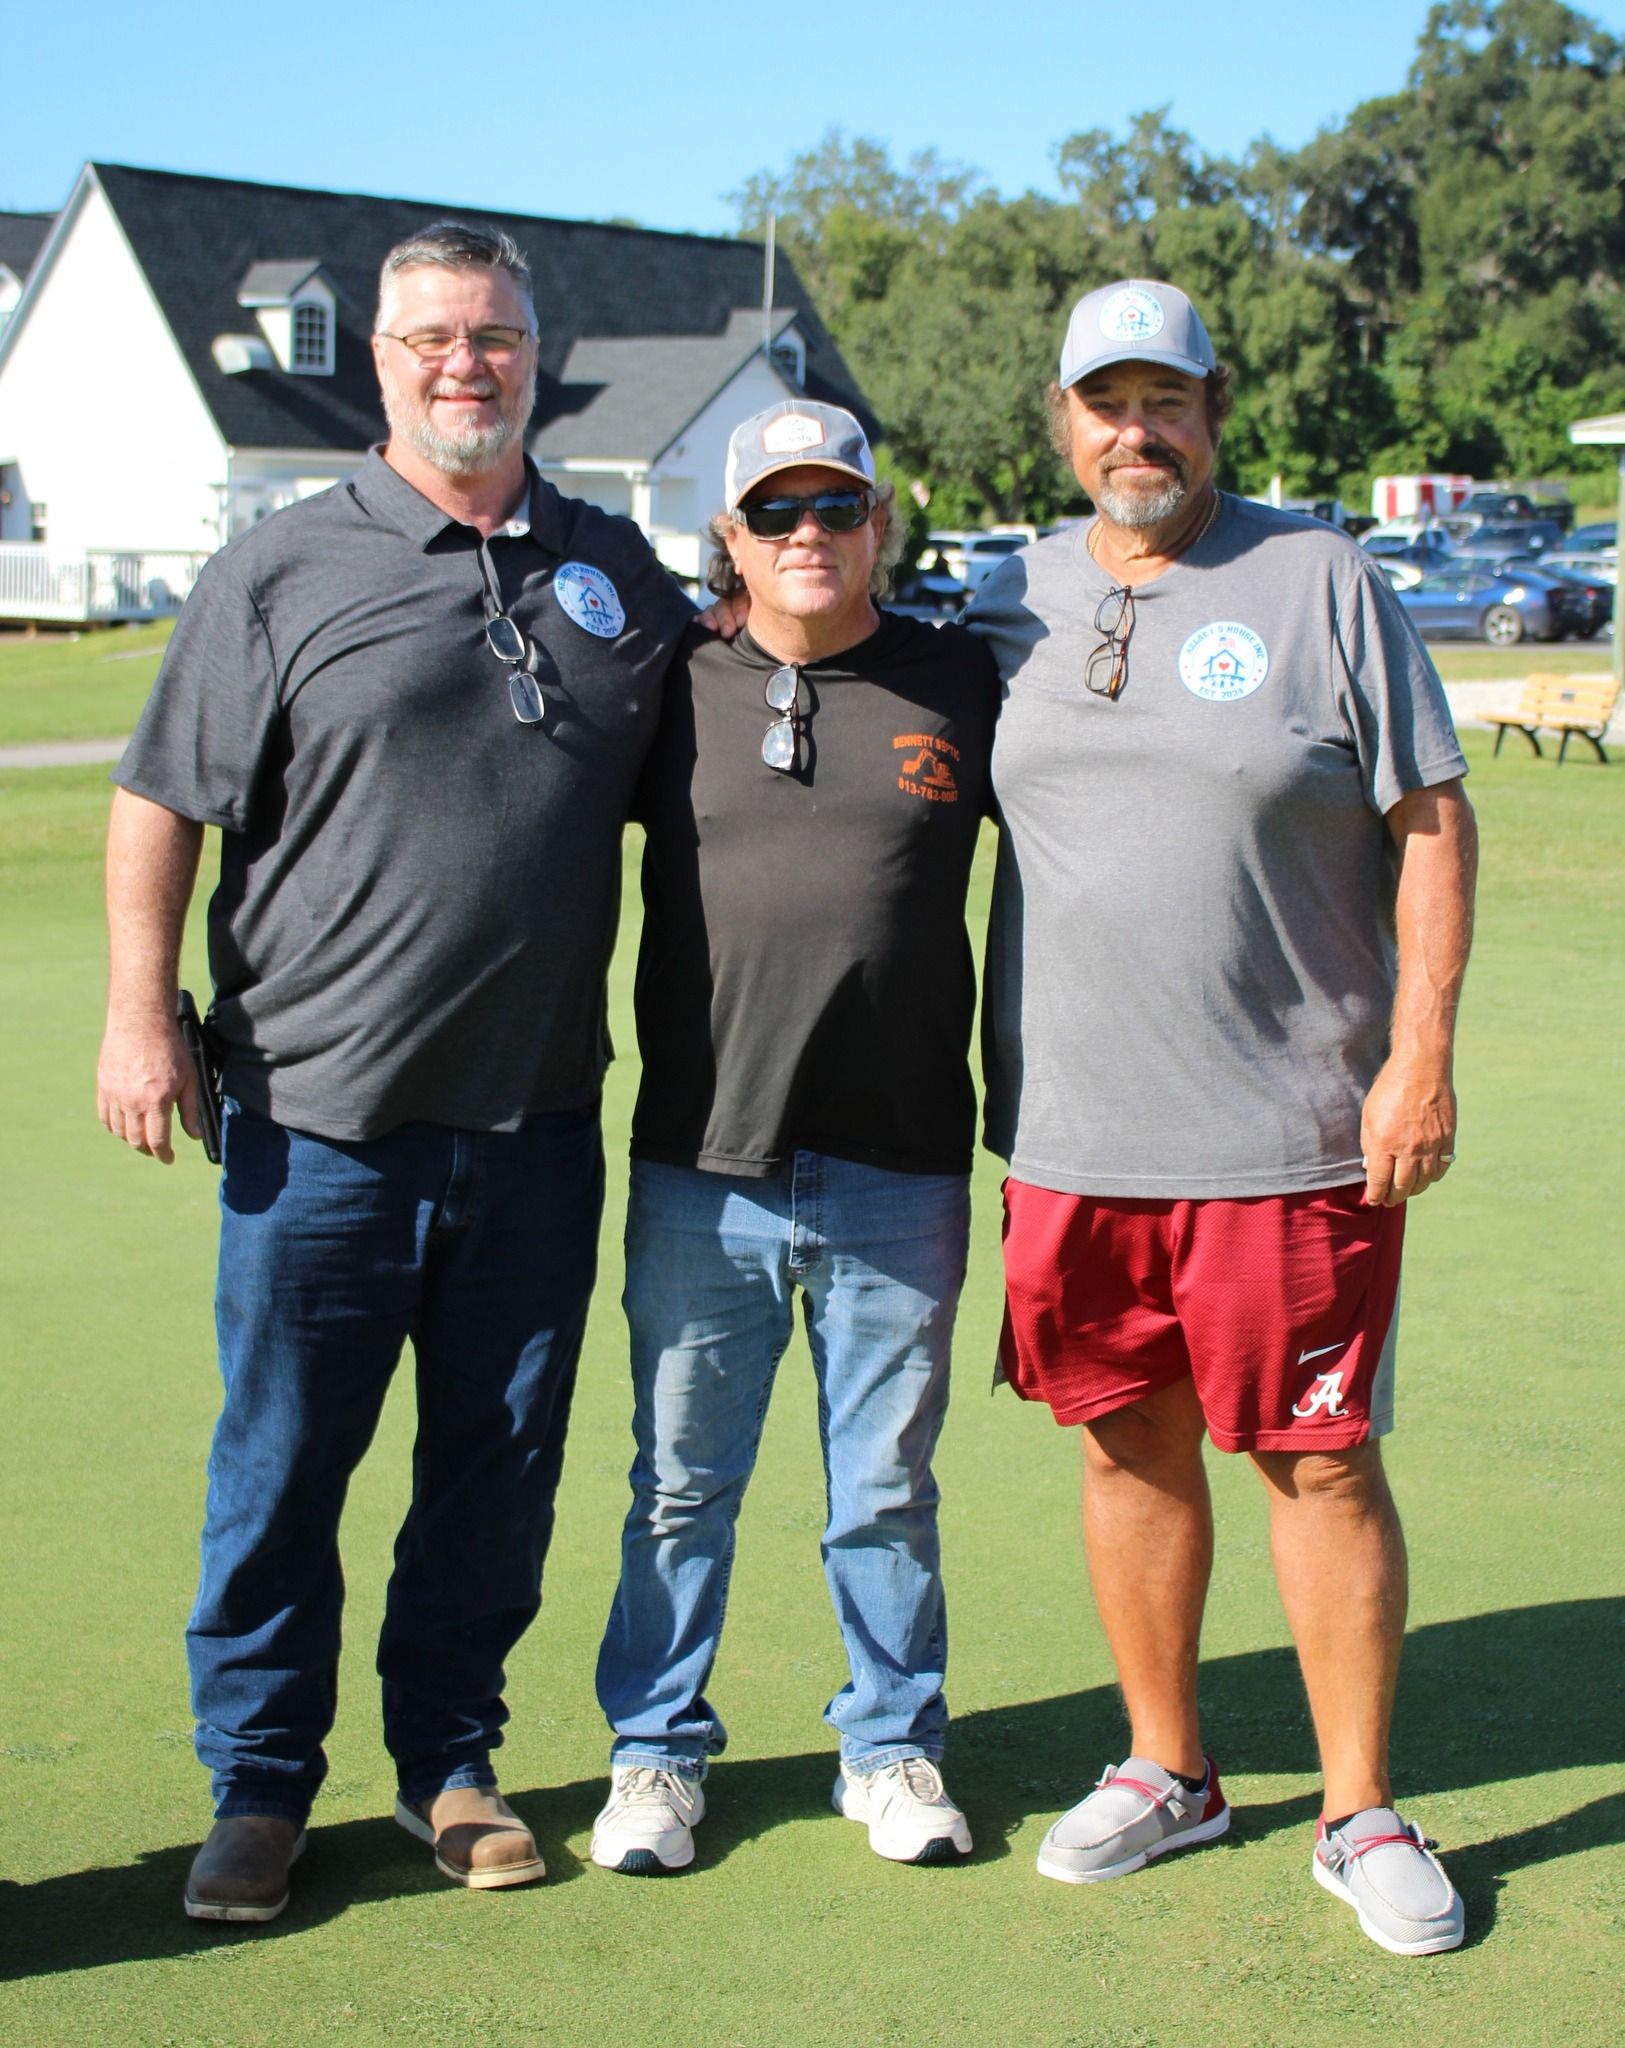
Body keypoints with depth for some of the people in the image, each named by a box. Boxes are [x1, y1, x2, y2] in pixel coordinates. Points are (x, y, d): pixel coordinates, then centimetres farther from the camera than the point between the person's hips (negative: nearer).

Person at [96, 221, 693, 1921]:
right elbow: (160, 804, 0)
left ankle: (451, 1763, 27)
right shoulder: (283, 570, 0)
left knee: (500, 1465, 11)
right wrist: (141, 1012, -6)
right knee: (281, 1464, 5)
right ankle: (260, 1783, 20)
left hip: (536, 1117, 3)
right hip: (322, 1112, -3)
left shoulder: (613, 570, 12)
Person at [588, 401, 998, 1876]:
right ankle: (658, 1751, 26)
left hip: (900, 1180, 0)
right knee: (682, 1485, 10)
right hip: (702, 1171, 0)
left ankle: (895, 1747, 28)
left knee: (887, 1489, 12)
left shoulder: (960, 684, 4)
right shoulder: (672, 689, 4)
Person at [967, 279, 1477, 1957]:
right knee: (1131, 1445, 12)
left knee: (1322, 1461, 2)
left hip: (1290, 1131, -3)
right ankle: (1165, 1772, 28)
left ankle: (1361, 1814, 15)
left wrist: (1421, 1055, -9)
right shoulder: (1008, 604, 9)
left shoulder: (1319, 580, -1)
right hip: (1072, 1131, 3)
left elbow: (1431, 823, -2)